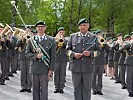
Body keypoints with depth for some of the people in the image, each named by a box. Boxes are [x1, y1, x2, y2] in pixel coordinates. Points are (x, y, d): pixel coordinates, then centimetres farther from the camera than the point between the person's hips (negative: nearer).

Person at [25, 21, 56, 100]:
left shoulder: (51, 40, 2)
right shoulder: (31, 40, 8)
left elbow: (53, 56, 0)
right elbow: (27, 52, 7)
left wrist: (51, 69, -6)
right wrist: (36, 55, -13)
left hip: (45, 69, -2)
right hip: (35, 69, 2)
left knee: (44, 89, -2)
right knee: (35, 89, 9)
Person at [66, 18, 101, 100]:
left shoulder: (94, 37, 7)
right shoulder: (73, 36, 9)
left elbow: (98, 51, 6)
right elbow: (68, 49, 9)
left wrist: (90, 53, -14)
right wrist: (73, 54, -11)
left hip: (88, 68, 0)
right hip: (76, 67, 1)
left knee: (87, 89, 6)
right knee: (77, 89, 7)